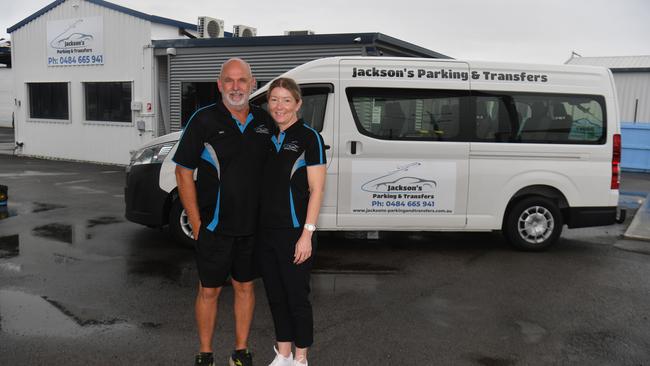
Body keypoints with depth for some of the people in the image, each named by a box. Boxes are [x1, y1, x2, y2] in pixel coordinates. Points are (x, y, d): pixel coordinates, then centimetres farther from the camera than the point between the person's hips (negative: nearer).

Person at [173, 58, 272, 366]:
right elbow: (184, 173, -6)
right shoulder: (204, 120, -9)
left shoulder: (265, 122, 3)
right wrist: (196, 224, -9)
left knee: (245, 286, 14)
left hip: (253, 226, 4)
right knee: (209, 291, 8)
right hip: (214, 228, -3)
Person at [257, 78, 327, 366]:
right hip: (265, 231, 6)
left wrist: (307, 234, -16)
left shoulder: (309, 138, -7)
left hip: (293, 232, -6)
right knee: (275, 295, 15)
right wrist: (255, 226, 8)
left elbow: (316, 190, -10)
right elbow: (261, 186, 14)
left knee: (297, 297, 5)